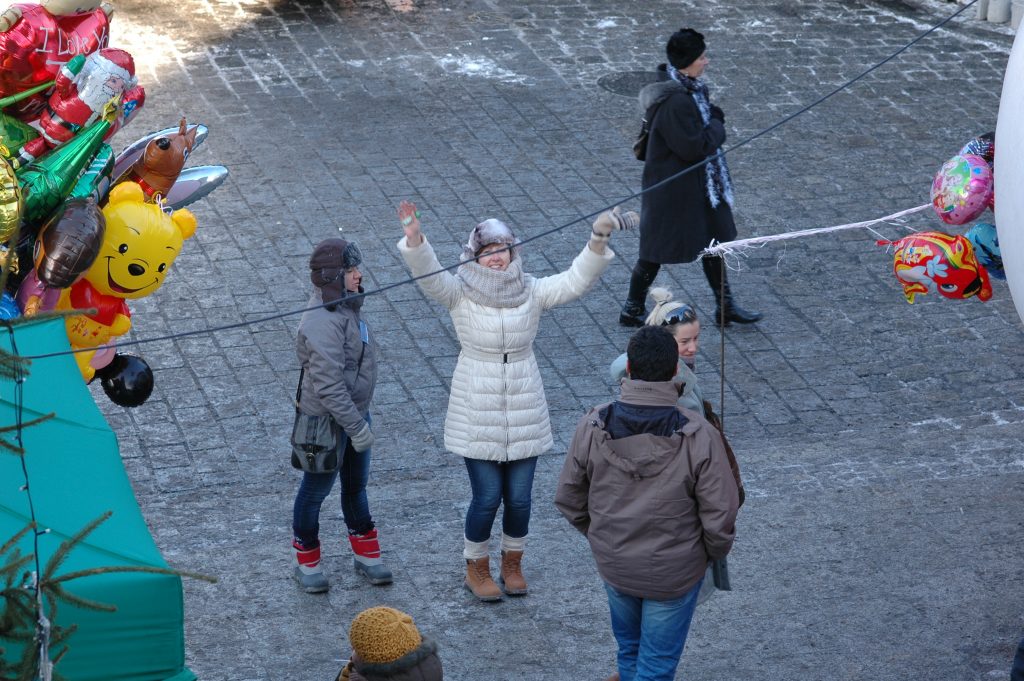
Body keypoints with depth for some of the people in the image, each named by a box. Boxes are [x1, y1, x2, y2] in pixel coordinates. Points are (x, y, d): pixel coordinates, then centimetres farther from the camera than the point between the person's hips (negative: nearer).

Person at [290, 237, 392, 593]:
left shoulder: (345, 307, 4)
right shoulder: (322, 323, -28)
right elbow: (329, 384, -29)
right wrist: (355, 427, -25)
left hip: (355, 413, 9)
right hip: (328, 420, -9)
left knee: (356, 486, 21)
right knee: (315, 490, 9)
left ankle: (366, 555, 36)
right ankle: (307, 564, 26)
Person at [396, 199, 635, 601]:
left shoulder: (531, 291, 0)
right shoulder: (460, 293, -8)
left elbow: (575, 281, -8)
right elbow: (427, 274, -23)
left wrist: (598, 241, -22)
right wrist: (414, 240, -43)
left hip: (524, 410, 3)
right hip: (477, 413, -3)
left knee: (519, 497, 8)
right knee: (487, 497, 0)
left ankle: (512, 563, 33)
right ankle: (476, 569, 24)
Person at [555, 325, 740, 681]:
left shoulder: (593, 427, -17)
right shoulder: (699, 436, -24)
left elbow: (569, 498, -5)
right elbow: (720, 517, -18)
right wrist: (713, 552, 4)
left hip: (613, 565, 3)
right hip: (675, 572, -3)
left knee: (629, 645, 28)